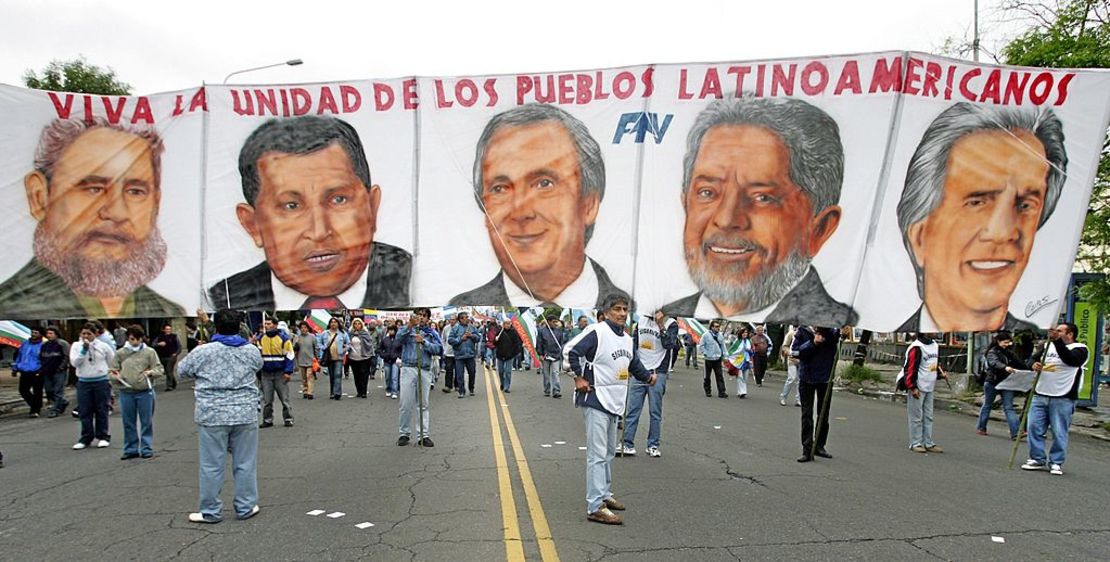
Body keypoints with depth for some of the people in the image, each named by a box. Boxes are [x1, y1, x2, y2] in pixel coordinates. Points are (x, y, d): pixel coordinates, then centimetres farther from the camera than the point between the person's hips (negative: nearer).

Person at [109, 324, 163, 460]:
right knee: (128, 423, 10)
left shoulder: (149, 352, 1)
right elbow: (111, 372, 7)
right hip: (126, 393, 2)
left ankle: (147, 448, 15)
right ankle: (131, 449, 21)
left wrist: (150, 372, -19)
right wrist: (116, 376, -14)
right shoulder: (120, 353, 5)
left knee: (146, 422, 6)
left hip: (145, 392, -2)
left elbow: (159, 369, 1)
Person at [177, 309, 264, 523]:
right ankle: (246, 507, 16)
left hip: (212, 416, -2)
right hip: (245, 415, 2)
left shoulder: (203, 352, -5)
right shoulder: (252, 351, 2)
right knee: (245, 464, 9)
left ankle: (211, 511, 14)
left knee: (212, 465, 6)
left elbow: (182, 371, 11)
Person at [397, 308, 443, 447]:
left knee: (424, 405, 5)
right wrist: (410, 326, -27)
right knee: (406, 404, 0)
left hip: (425, 371, 1)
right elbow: (399, 338, -13)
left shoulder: (432, 333, 11)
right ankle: (404, 434, 12)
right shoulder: (406, 328, 9)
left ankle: (423, 435, 9)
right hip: (408, 369, -1)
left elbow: (438, 349, -4)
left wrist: (424, 342, -16)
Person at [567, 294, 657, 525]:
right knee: (597, 454, -11)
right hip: (596, 401, -9)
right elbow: (573, 352, -16)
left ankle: (604, 494, 33)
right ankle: (595, 507, -10)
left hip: (614, 402, 9)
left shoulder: (626, 339, 13)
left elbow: (633, 363, 29)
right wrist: (579, 377, -16)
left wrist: (647, 376, 24)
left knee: (609, 452, 19)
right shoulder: (597, 332, -14)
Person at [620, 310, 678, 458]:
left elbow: (668, 344, -18)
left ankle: (653, 446, 12)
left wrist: (661, 325, -22)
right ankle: (627, 444, 4)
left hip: (658, 373, -3)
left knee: (655, 412, 3)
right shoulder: (641, 320, 11)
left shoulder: (671, 324, -2)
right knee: (632, 410, 0)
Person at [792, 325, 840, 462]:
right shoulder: (803, 330, -9)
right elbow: (794, 351, -11)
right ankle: (807, 450, 2)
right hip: (806, 378, -1)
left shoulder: (832, 331, -8)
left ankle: (820, 446, 26)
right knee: (806, 415, 0)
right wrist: (813, 343, -21)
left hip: (826, 378, 1)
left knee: (824, 415, 12)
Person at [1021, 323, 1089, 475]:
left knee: (1059, 432, 0)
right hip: (1040, 395, 5)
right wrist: (1034, 364, -6)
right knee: (1034, 428, 3)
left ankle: (1056, 463, 11)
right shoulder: (1048, 346, 18)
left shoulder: (1080, 349, 0)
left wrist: (1057, 340, -29)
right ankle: (1037, 459, 13)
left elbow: (1070, 360, -21)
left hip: (1062, 399, -5)